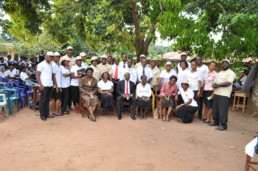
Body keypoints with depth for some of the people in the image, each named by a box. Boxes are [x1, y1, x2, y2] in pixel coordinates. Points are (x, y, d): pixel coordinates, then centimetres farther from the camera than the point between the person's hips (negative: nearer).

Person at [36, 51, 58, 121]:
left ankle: (47, 114, 18)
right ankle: (42, 115, 9)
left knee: (47, 100, 11)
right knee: (42, 100, 1)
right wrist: (40, 85, -17)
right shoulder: (41, 64, -4)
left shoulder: (51, 65, 15)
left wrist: (56, 86, 12)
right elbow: (37, 75, -7)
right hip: (44, 86, -6)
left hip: (50, 86, 6)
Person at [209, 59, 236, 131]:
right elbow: (215, 82, 18)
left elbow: (228, 83, -15)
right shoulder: (219, 73, 22)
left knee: (223, 110, -7)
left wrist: (218, 85, -17)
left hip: (224, 94, -7)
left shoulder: (231, 73, -2)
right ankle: (216, 121, 25)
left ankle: (223, 125, 0)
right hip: (216, 93, 7)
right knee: (215, 109, 11)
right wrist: (214, 85, -5)